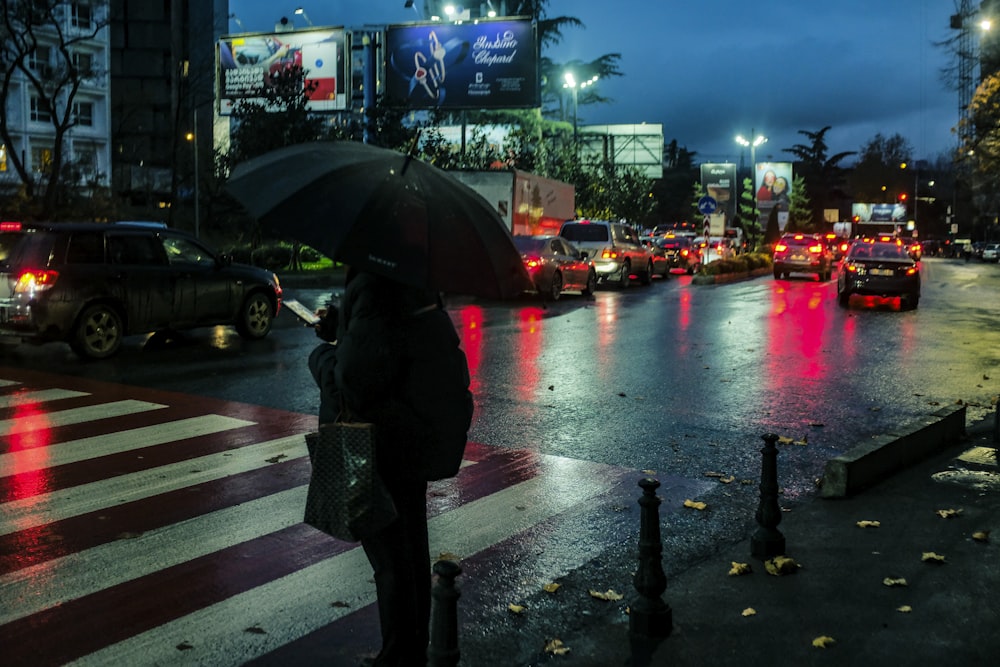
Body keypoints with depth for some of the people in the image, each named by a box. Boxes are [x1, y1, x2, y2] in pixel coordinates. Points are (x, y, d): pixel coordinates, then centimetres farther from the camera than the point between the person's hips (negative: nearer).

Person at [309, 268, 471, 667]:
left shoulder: (372, 289, -26)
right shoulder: (418, 288, 2)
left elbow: (354, 384, -27)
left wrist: (322, 356, -6)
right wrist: (339, 327, 7)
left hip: (380, 450, -9)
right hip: (417, 441, 9)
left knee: (391, 561, 5)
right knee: (413, 550, 21)